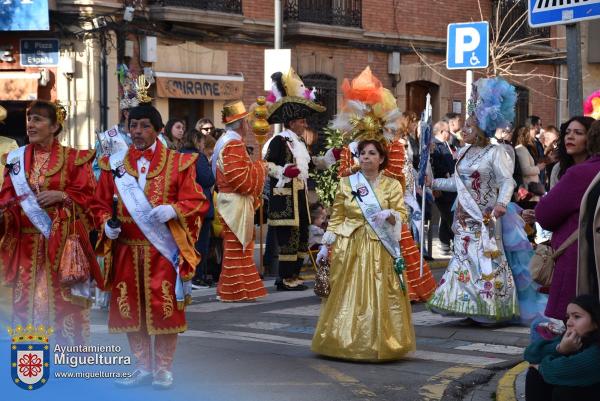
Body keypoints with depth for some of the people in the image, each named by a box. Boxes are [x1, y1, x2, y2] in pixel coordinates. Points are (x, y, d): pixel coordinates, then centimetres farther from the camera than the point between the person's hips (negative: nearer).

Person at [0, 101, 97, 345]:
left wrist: (60, 196, -16)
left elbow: (87, 195, -2)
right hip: (26, 243, 3)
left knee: (63, 301, -2)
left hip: (62, 242, -3)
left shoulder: (73, 158, 0)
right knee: (26, 301, 3)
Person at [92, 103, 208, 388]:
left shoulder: (177, 162, 0)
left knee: (165, 308, -2)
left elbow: (197, 202, -3)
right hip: (126, 250, 3)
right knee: (130, 308, 6)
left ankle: (163, 368, 11)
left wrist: (172, 210, -20)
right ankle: (143, 367, 19)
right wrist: (106, 223, -8)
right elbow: (100, 204, 11)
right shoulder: (114, 164, 8)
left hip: (163, 249, -3)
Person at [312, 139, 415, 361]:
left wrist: (388, 214, -22)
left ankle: (379, 343, 5)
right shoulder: (346, 183, 8)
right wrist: (326, 245, 3)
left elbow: (402, 215, -1)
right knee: (347, 295, 1)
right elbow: (336, 218, 8)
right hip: (349, 246, 1)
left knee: (380, 297, -3)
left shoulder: (392, 185, 6)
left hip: (379, 249, -1)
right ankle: (346, 342, 9)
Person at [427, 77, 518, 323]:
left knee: (485, 260, -7)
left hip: (484, 218, -7)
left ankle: (487, 306, -1)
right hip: (464, 218, 7)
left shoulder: (495, 153, -8)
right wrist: (434, 183, 16)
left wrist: (501, 203, -34)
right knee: (464, 259, 6)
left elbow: (507, 181, -18)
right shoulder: (464, 152, 14)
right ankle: (471, 306, 12)